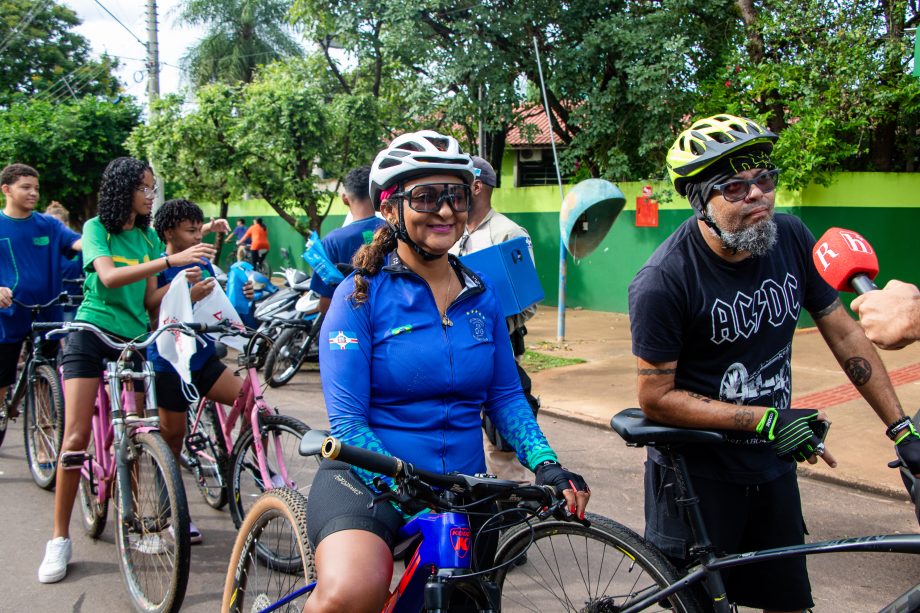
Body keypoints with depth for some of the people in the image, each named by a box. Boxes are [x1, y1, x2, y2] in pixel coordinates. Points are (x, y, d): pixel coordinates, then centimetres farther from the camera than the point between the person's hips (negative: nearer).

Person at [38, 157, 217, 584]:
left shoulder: (148, 237, 10)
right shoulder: (97, 228, -3)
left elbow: (149, 297, 7)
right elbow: (108, 277, -21)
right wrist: (171, 260, -29)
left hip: (133, 338, 4)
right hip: (92, 334, -4)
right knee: (76, 436, -10)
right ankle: (59, 538, -2)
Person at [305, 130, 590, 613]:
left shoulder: (481, 296, 5)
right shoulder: (362, 295, -9)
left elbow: (505, 395, 9)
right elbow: (347, 421, -14)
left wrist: (546, 464, -8)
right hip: (369, 479, -5)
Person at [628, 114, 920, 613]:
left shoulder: (791, 239, -6)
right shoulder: (662, 281, -22)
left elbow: (844, 334, 4)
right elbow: (656, 399, -19)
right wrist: (766, 419, -23)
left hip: (772, 466, 5)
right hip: (696, 474, -5)